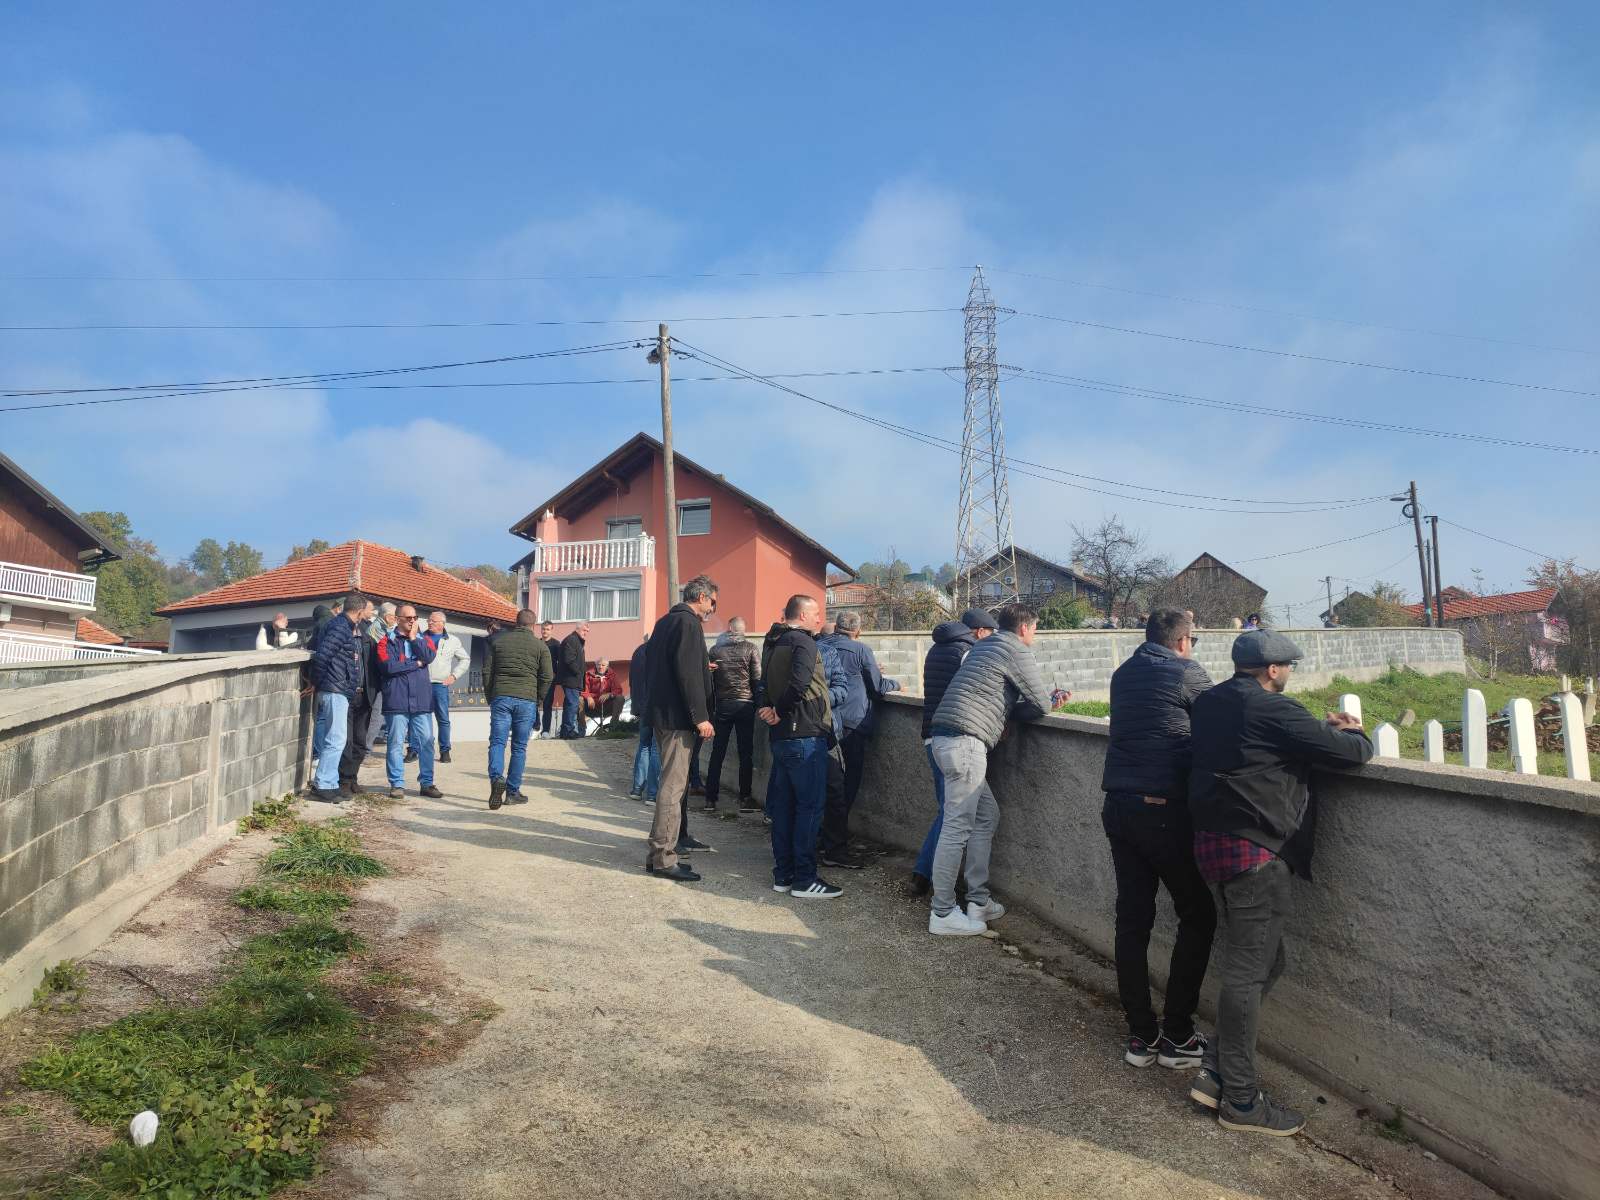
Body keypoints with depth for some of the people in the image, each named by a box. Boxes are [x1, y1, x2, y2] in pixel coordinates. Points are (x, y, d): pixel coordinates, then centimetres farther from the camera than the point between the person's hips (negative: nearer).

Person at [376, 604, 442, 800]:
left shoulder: (422, 639, 15)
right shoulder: (387, 642, 4)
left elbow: (429, 657, -5)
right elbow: (388, 666, -12)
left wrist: (413, 638, -2)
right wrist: (416, 664, -5)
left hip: (422, 701, 3)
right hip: (397, 701, -3)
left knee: (426, 742, 3)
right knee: (396, 743, 2)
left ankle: (426, 783, 12)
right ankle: (397, 784, 11)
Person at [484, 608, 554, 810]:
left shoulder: (498, 642, 9)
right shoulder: (540, 646, 4)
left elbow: (487, 671, 9)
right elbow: (547, 677, 0)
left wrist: (490, 697, 16)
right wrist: (537, 699, 13)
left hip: (500, 697, 1)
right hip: (527, 700, -1)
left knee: (497, 742, 0)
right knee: (519, 747, 6)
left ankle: (496, 778, -25)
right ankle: (512, 792, 8)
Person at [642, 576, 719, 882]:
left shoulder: (665, 621, 17)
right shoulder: (689, 623, -13)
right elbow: (689, 673, -21)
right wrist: (701, 716, -20)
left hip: (662, 712, 10)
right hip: (678, 715, -10)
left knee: (672, 783, 17)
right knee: (673, 786, -7)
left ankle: (663, 849, 23)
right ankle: (663, 859, -4)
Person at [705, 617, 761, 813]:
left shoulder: (716, 649, 2)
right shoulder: (750, 648, -3)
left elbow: (709, 679, 5)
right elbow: (758, 678, -7)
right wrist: (758, 702, 3)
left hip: (722, 704, 2)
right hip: (745, 704, -2)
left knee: (717, 752, 7)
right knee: (745, 752, 4)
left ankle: (711, 798, 7)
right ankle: (745, 798, 5)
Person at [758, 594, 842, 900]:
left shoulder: (773, 643, 15)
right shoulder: (803, 642, -12)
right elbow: (800, 682, -26)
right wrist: (780, 712, -14)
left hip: (781, 737, 9)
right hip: (805, 735, -9)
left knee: (784, 804, 12)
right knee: (810, 806, -3)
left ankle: (783, 875, 17)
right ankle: (804, 880, -1)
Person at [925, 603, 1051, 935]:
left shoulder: (985, 645, 23)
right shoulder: (1016, 652, -3)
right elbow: (1041, 705, -2)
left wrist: (1004, 712, 13)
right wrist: (1013, 713, 16)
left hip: (946, 738, 10)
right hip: (965, 742, -9)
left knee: (987, 816, 16)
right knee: (957, 827, -6)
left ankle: (978, 901, 19)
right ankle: (943, 913, -1)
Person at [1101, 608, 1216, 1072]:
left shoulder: (1123, 674, 13)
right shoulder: (1186, 673, -6)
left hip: (1118, 806, 6)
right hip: (1165, 809, -6)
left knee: (1132, 919, 9)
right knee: (1198, 916, 8)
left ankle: (1140, 1036, 15)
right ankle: (1177, 1036, 10)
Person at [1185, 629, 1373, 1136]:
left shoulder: (1208, 703, 13)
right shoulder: (1274, 710, -13)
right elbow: (1347, 752, -10)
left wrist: (1324, 727, 21)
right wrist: (1358, 737, 13)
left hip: (1214, 841, 10)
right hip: (1253, 852, -10)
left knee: (1264, 961, 17)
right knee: (1248, 971, -2)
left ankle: (1215, 1072, 20)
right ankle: (1240, 1099, 7)